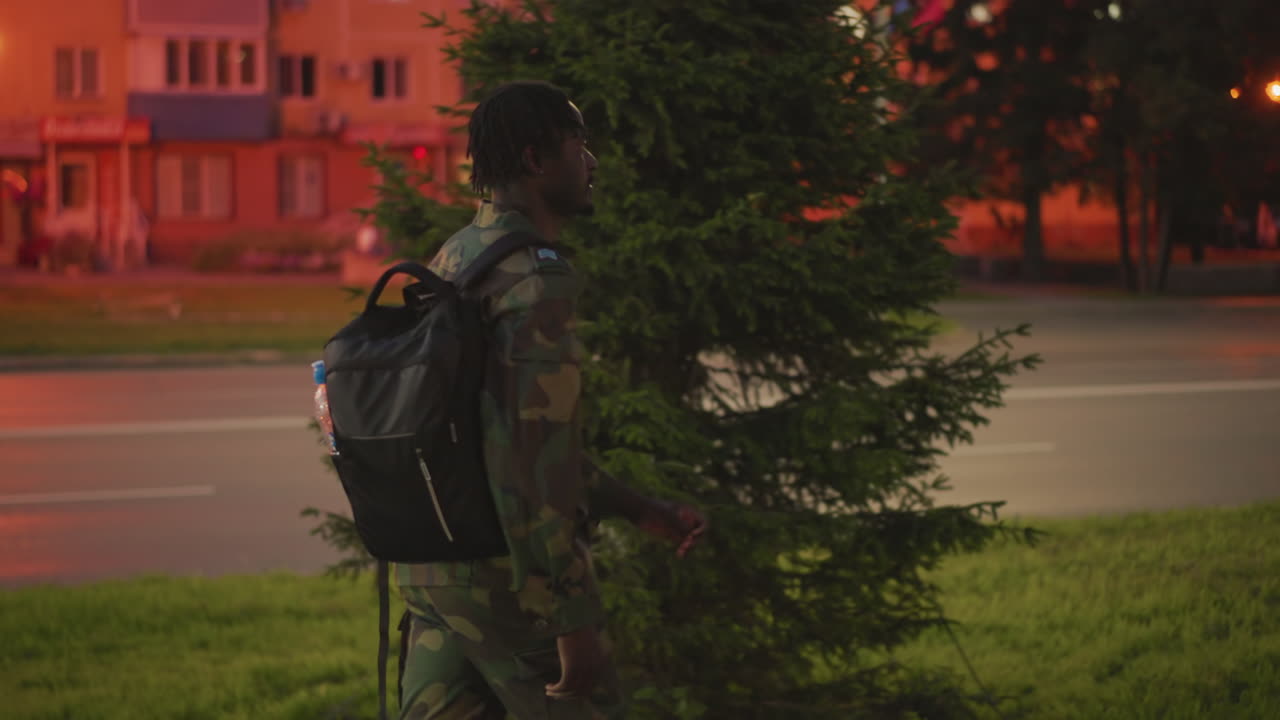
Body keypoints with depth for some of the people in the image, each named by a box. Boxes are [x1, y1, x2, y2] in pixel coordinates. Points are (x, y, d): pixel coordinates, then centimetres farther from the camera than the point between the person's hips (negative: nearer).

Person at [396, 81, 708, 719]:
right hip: (509, 579, -9)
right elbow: (529, 456, -23)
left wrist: (638, 510, 22)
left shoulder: (453, 260, 14)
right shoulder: (536, 280, -16)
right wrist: (571, 620, -20)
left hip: (427, 571, 9)